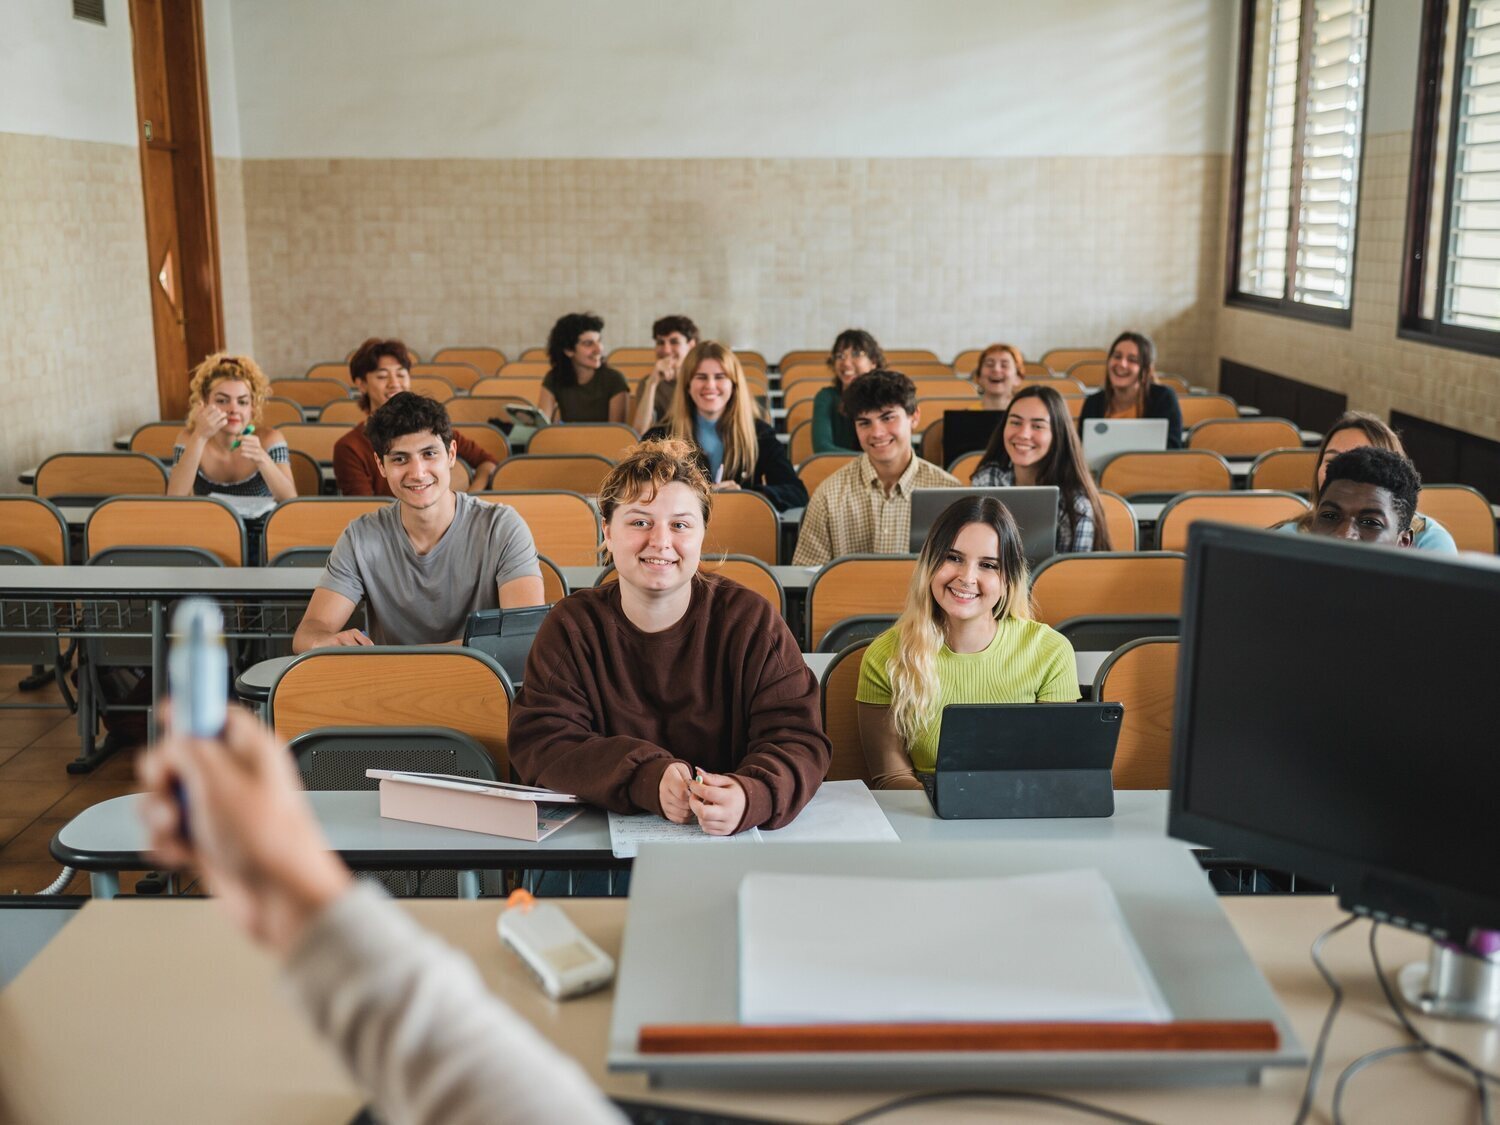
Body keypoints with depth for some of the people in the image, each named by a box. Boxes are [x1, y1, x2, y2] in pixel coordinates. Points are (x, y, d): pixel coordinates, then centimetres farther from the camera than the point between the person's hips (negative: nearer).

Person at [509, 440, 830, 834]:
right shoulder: (571, 627, 2)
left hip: (733, 849, 2)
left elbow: (797, 739, -8)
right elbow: (539, 744, -8)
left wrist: (751, 795, -32)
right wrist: (649, 779, -25)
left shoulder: (752, 621, -1)